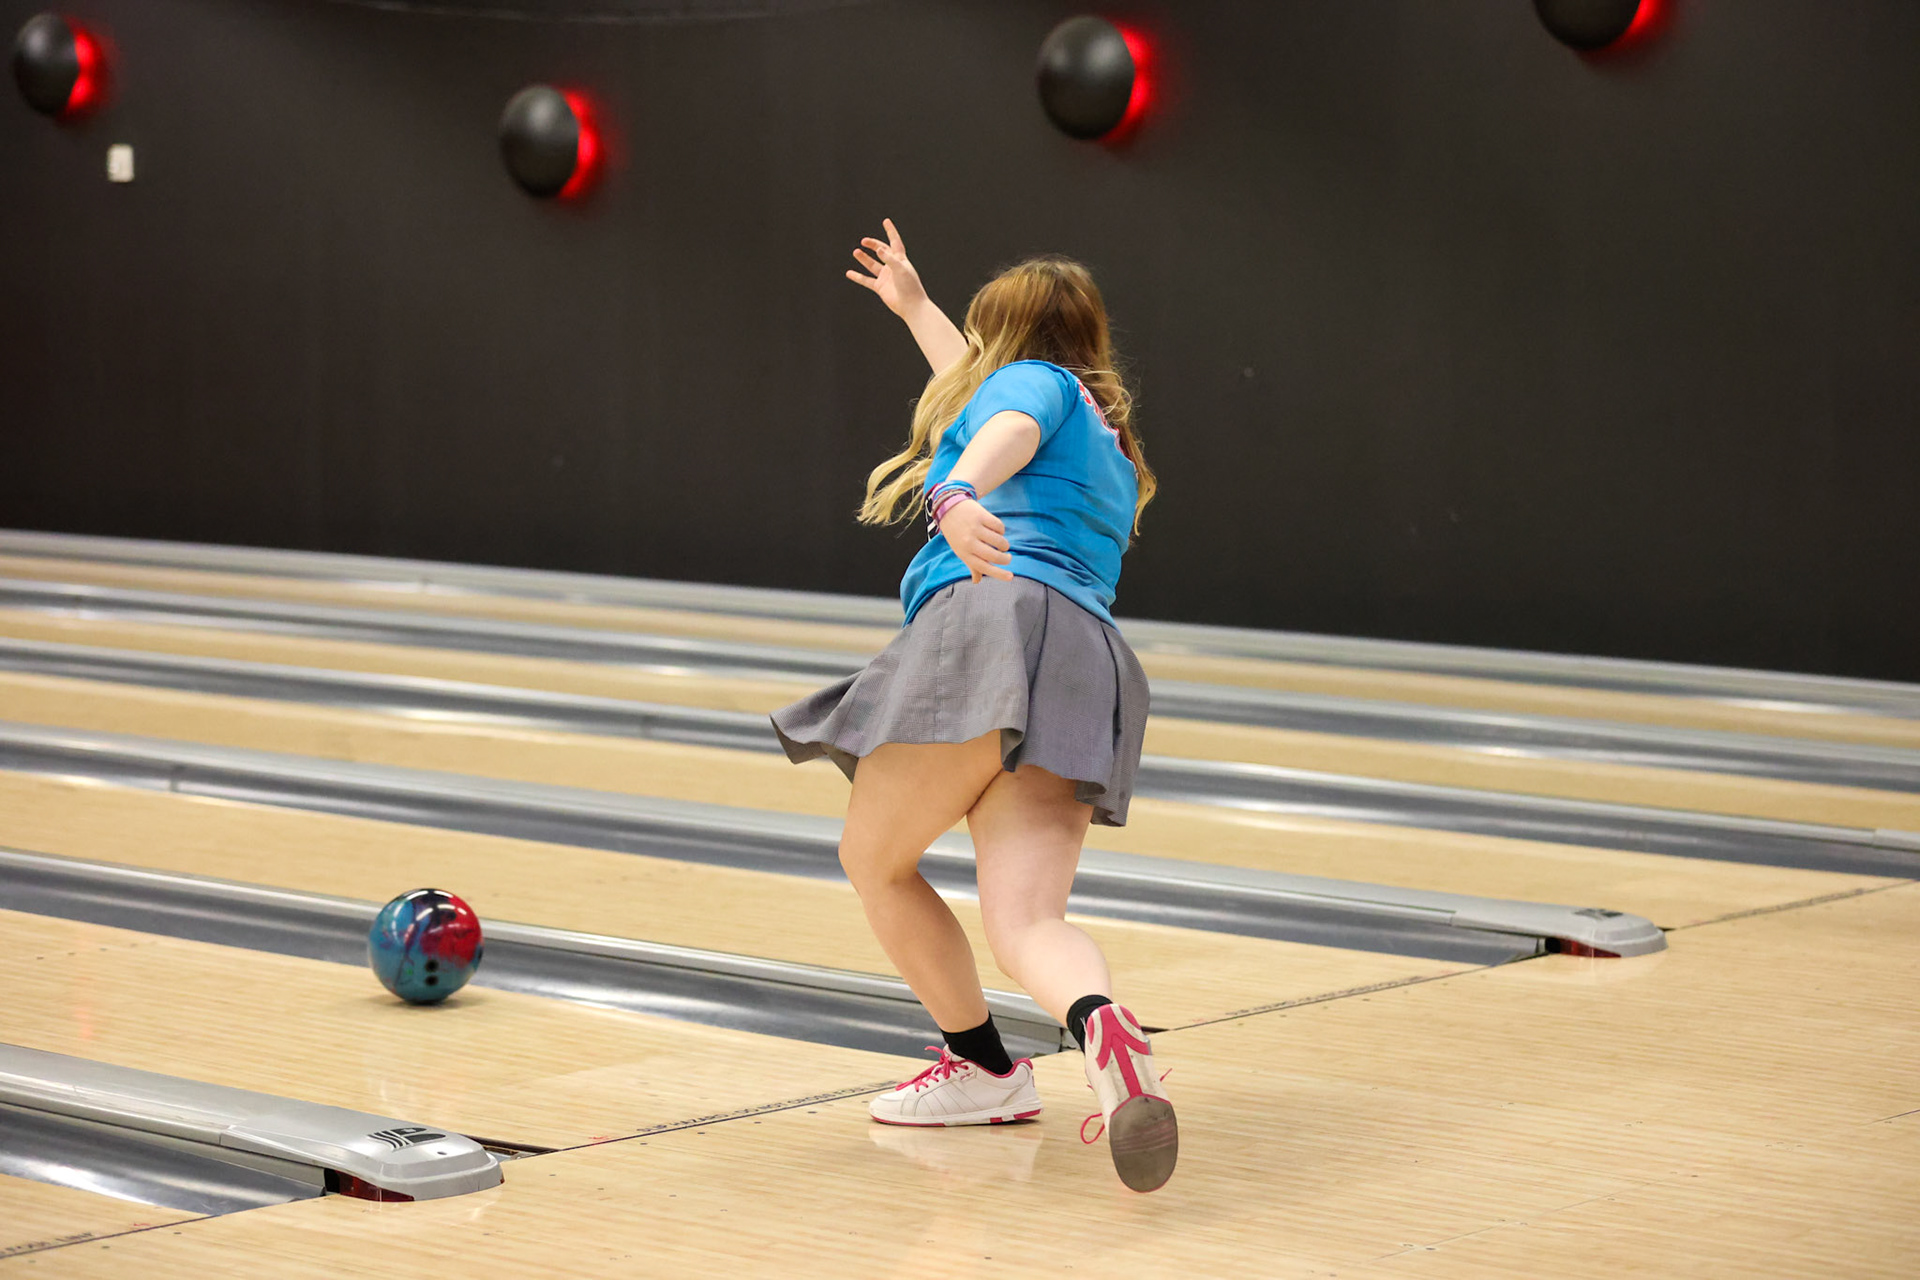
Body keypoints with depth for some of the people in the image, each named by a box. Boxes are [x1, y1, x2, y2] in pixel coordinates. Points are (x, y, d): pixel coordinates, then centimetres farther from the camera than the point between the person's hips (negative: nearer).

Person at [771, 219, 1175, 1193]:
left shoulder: (1033, 378, 16)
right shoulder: (1110, 444, 40)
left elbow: (1007, 430, -11)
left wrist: (957, 493, -32)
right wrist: (914, 308, 73)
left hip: (997, 614, -7)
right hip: (1088, 671, 7)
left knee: (874, 859, 11)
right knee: (1026, 924, -12)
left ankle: (984, 1067, 10)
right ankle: (1101, 1025, -44)